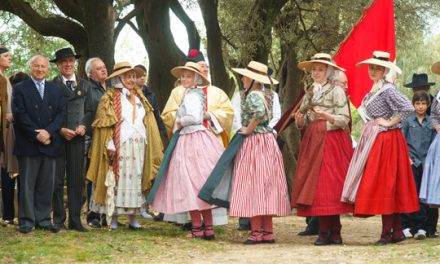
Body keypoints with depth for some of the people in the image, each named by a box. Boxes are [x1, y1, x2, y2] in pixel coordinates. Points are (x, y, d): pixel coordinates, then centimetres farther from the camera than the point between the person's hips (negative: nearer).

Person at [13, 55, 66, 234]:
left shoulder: (56, 91, 15)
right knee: (27, 185, -1)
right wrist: (36, 135, -14)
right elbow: (20, 115, -6)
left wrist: (48, 131, -11)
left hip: (50, 144, 3)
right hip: (28, 145, -3)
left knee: (46, 185, 5)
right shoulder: (20, 89, 4)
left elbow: (61, 114, 5)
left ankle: (43, 220, 12)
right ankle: (26, 221, 4)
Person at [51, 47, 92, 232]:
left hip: (78, 137, 2)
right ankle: (58, 220, 6)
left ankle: (75, 220, 5)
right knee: (57, 180, 0)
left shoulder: (85, 85, 13)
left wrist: (84, 126, -6)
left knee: (77, 180, 2)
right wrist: (60, 130, -11)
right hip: (57, 137, -2)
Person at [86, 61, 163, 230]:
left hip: (139, 146, 5)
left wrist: (147, 144, 10)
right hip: (120, 146, -5)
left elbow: (148, 124, 19)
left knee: (136, 180, 3)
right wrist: (109, 145, -15)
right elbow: (105, 123, -6)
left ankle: (133, 218, 6)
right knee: (117, 180, -6)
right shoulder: (110, 97, 1)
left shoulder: (139, 97, 18)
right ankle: (113, 218, -4)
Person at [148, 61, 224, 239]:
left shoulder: (191, 96, -11)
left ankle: (197, 228, -2)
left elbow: (195, 117, -25)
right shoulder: (197, 95, 17)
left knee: (191, 184, -4)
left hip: (191, 141, -9)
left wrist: (180, 122, -9)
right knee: (200, 184, 9)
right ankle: (208, 228, 10)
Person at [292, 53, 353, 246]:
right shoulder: (309, 92, 17)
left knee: (328, 185, -10)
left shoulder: (336, 90, 0)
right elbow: (302, 124, 18)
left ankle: (331, 232, -8)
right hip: (312, 141, 6)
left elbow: (344, 119, -7)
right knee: (314, 185, 0)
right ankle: (326, 232, 2)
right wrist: (300, 120, -4)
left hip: (330, 141, -6)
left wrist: (326, 116, -22)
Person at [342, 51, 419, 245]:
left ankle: (387, 232, -3)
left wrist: (389, 122, -18)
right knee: (387, 187, 10)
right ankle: (397, 231, 13)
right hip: (374, 140, 9)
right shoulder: (375, 89, 14)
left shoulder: (387, 89, -14)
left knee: (384, 184, -7)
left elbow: (408, 108, -26)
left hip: (385, 140, -9)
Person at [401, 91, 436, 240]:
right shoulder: (408, 120, 4)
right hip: (411, 161, -2)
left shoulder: (431, 122, 9)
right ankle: (406, 226, 0)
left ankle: (422, 227, 2)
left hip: (426, 163, 2)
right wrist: (406, 157, -6)